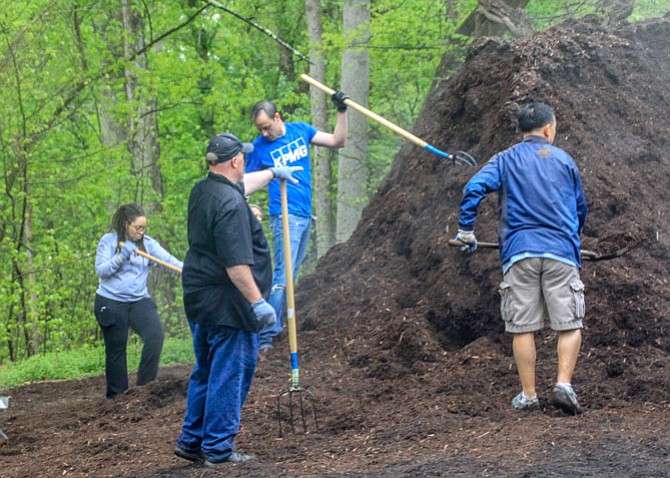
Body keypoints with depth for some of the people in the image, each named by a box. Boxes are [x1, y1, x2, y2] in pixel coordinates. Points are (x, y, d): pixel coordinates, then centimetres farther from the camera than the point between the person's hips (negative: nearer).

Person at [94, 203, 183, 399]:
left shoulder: (148, 243, 5)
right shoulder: (108, 241, -2)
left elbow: (169, 260, -8)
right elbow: (100, 270, -10)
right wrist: (122, 257, -20)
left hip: (139, 300, 2)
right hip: (111, 303, -2)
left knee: (155, 334, -20)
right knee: (116, 350, 4)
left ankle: (145, 385, -9)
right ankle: (116, 396, 16)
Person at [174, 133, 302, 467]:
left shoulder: (202, 191, 9)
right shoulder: (230, 204, -21)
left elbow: (242, 185, 32)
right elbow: (236, 263, -26)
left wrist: (272, 173, 46)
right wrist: (257, 302, -23)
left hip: (198, 299, 10)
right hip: (226, 304, -10)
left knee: (205, 373, 19)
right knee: (229, 376, -2)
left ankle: (191, 441, 24)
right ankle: (218, 449, 2)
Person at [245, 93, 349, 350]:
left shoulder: (301, 130, 7)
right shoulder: (259, 147, -4)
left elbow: (337, 141, 11)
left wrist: (342, 112, -1)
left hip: (306, 216, 6)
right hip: (285, 217, -6)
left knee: (290, 275, 10)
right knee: (283, 277, -16)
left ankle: (275, 324, 16)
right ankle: (265, 334, -19)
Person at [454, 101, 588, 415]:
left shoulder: (505, 160, 9)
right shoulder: (564, 160, 12)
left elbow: (474, 189, -6)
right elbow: (581, 209, 21)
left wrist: (465, 232, 2)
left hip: (519, 252, 1)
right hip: (561, 252, 0)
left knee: (523, 328, 5)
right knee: (569, 325, 3)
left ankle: (528, 395, 7)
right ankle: (564, 384, -12)